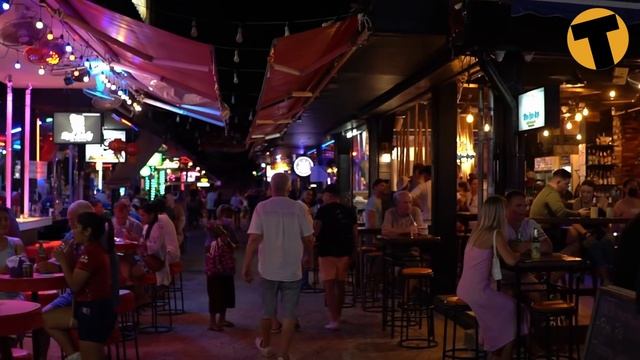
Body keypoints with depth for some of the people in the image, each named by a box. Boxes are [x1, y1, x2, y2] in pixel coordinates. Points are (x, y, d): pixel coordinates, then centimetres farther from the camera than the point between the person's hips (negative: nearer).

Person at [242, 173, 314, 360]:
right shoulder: (298, 208, -6)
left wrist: (246, 266, -6)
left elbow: (254, 239, -12)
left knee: (268, 310, 20)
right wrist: (307, 257, 17)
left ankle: (265, 344, 40)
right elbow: (308, 239, -2)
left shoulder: (262, 207, -7)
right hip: (292, 270, -1)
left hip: (269, 269, 1)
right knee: (288, 313, 7)